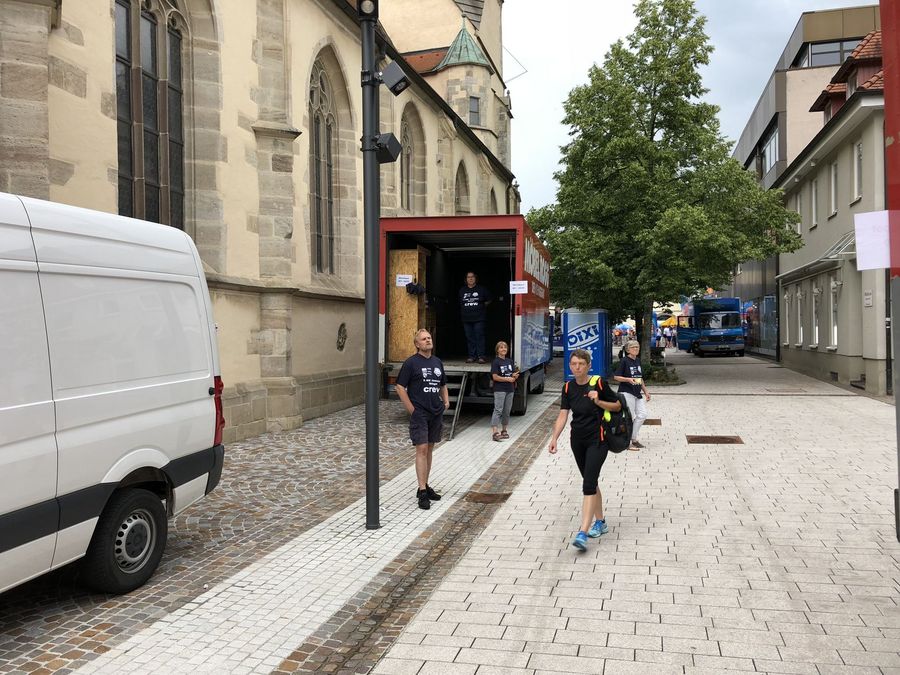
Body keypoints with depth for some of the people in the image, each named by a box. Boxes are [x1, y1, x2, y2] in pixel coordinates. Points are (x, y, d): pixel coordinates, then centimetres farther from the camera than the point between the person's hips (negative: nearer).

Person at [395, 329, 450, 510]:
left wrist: (446, 400, 8)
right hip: (419, 414, -6)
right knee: (422, 449, -10)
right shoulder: (411, 363, -6)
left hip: (436, 413, 6)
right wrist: (412, 410, -11)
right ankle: (422, 492, -10)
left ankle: (425, 486, 23)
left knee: (429, 449, 13)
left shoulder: (437, 362, 13)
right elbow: (400, 388, -8)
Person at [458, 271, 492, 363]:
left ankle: (481, 356, -6)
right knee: (470, 338, 4)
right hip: (466, 318, 4)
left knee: (479, 337, -8)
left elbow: (489, 300, 12)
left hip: (479, 318, -3)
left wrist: (480, 307, 9)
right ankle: (472, 356, 10)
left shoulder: (482, 289, 3)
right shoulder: (462, 290, 12)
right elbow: (460, 303, 21)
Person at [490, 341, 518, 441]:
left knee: (507, 410, 11)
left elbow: (514, 375, 15)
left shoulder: (510, 361, 13)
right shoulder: (495, 362, -6)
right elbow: (495, 377, -13)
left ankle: (504, 430, 22)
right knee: (498, 410, -13)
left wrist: (515, 375, -9)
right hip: (499, 389, -6)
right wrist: (507, 379, -18)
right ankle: (494, 432, -18)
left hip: (510, 389, 6)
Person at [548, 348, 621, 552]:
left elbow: (617, 406, -3)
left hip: (597, 440, -5)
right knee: (590, 482, 16)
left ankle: (583, 533, -17)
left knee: (588, 484, -14)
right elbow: (563, 415, 0)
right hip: (577, 440, 5)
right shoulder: (568, 387, 2)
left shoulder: (599, 383, -12)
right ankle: (600, 522, 34)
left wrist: (598, 401, -20)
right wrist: (554, 438, -10)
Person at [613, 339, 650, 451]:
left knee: (642, 415, 6)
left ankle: (633, 438, 19)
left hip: (637, 392, 8)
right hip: (627, 392, -8)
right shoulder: (624, 361, -10)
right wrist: (629, 379, -25)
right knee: (630, 417, -4)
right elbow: (616, 377, -12)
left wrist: (646, 391, 20)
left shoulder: (638, 361, 12)